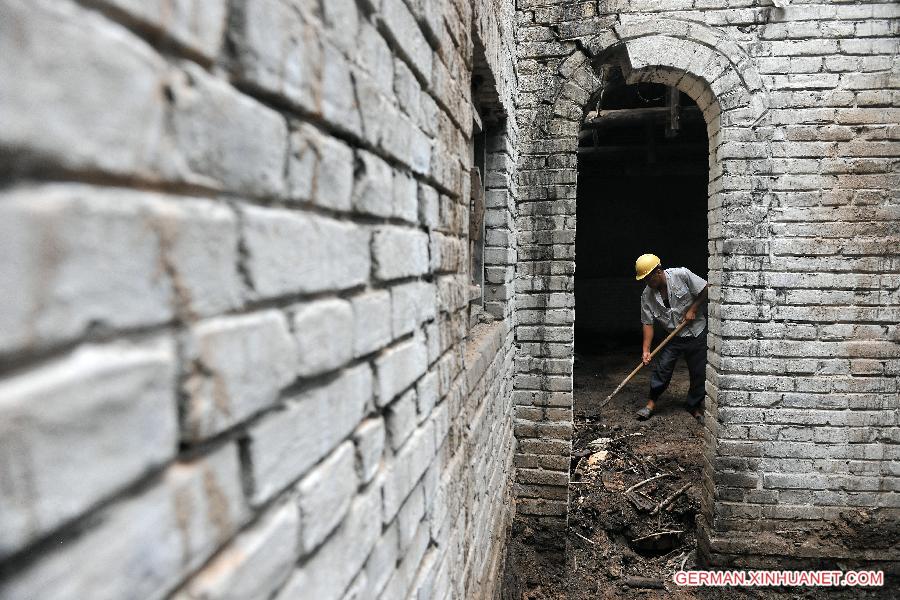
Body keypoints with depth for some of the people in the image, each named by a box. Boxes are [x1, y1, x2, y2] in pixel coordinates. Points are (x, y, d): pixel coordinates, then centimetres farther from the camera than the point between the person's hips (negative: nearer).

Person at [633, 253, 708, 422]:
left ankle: (694, 405, 24)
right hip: (674, 337, 2)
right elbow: (648, 323, -9)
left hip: (697, 333, -1)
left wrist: (693, 309, -13)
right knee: (661, 368, -8)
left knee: (699, 373, 5)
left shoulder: (681, 275, -19)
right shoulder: (647, 296, -10)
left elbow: (706, 289, -8)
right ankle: (652, 402, 9)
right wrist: (645, 349, -15)